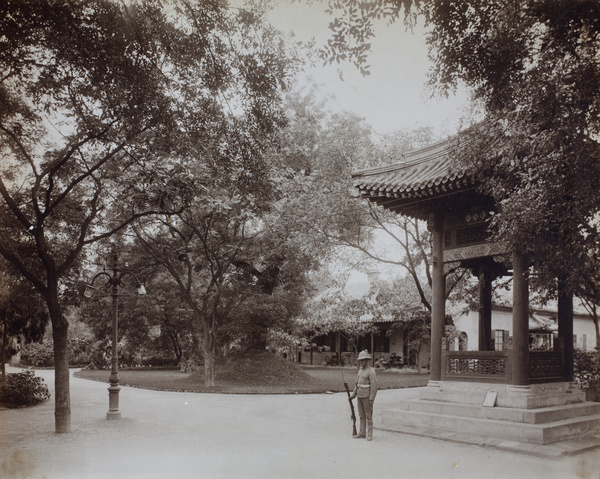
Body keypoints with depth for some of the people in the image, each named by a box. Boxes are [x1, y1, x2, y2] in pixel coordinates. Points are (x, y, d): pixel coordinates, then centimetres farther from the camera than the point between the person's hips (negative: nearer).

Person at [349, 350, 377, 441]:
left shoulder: (371, 371, -14)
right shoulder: (360, 370, 12)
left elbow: (374, 385, -18)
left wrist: (371, 399, -21)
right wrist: (353, 394, 16)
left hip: (367, 396, -8)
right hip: (360, 395, 8)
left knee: (368, 416, -2)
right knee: (361, 415, 12)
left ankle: (370, 435, 4)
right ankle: (362, 433, 18)